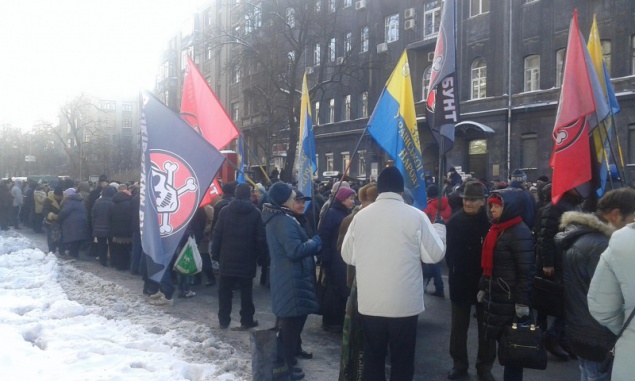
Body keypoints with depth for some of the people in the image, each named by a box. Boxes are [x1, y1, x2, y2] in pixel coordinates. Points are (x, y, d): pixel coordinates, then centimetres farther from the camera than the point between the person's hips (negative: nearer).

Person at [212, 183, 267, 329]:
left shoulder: (225, 211, 0)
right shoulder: (255, 213, -3)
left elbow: (216, 235, -1)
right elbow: (260, 238, -5)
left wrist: (215, 254, 6)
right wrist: (261, 257, 3)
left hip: (227, 258, 1)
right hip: (247, 259, -1)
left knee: (225, 290, 9)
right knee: (246, 291, 6)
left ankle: (223, 319, 13)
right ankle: (247, 320, 9)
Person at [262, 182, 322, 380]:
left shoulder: (276, 218, 12)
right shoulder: (284, 221, -22)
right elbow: (295, 250, -27)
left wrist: (310, 242, 8)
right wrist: (315, 242, -13)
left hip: (286, 277, 11)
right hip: (292, 279, -11)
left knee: (289, 320, 21)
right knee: (292, 320, -2)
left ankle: (287, 356, 35)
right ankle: (286, 364, 8)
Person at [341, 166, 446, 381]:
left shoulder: (360, 216, -1)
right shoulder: (415, 216, -9)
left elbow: (347, 255, 8)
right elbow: (435, 254, -5)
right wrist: (439, 230, 14)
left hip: (369, 303, 3)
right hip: (404, 303, -2)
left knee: (372, 360, 15)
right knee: (402, 363, 10)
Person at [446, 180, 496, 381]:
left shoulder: (490, 220, -14)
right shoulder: (455, 220, -5)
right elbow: (449, 249, 1)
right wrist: (453, 268, -4)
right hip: (460, 281, 2)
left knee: (486, 327, 13)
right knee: (458, 327, 13)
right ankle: (459, 364, 28)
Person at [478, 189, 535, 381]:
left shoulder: (520, 232, -15)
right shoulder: (497, 228, 12)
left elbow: (526, 271, -19)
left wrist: (522, 302, -20)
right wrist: (483, 288, 18)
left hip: (510, 300, -8)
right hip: (495, 296, 8)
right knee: (501, 340, 14)